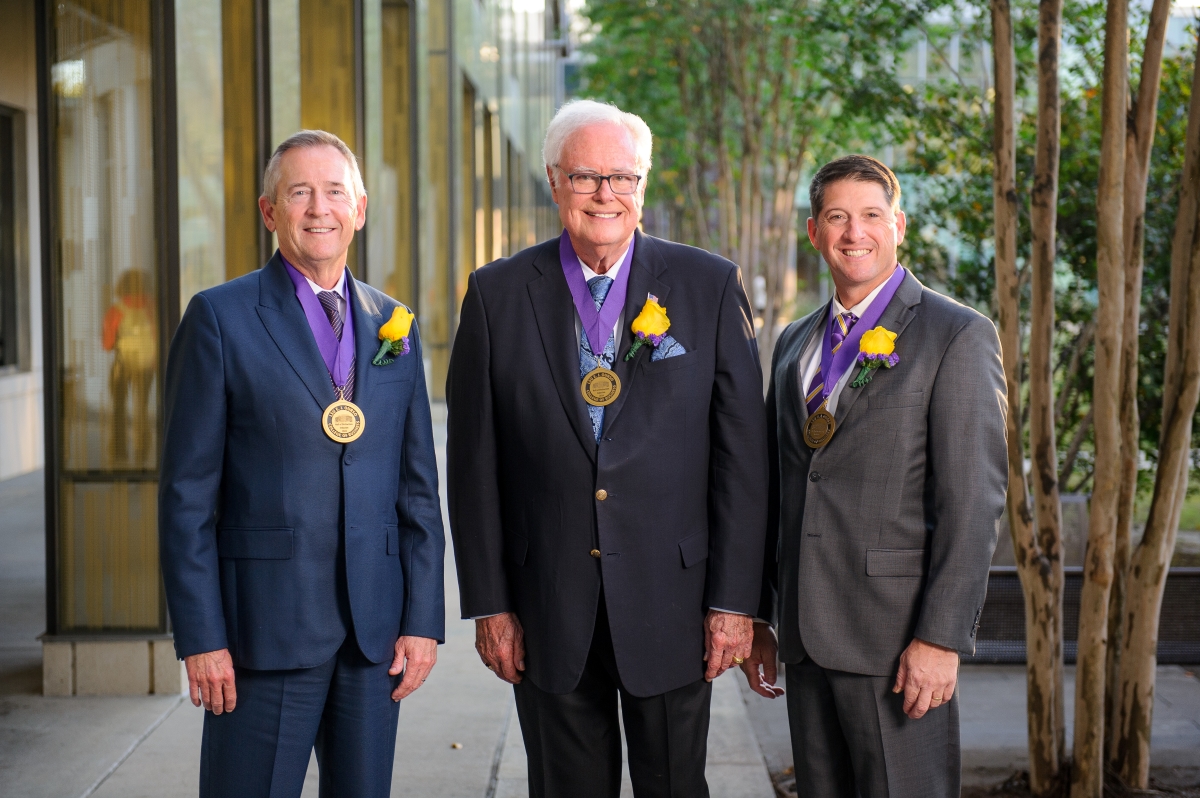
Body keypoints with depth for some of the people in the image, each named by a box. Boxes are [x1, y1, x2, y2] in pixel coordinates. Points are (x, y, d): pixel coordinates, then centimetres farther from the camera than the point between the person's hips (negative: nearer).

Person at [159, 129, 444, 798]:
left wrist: (424, 619, 4)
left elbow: (418, 487, 11)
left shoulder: (394, 323, 11)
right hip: (264, 626, -4)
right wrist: (201, 638, -9)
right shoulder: (221, 318, -1)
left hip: (376, 624, 4)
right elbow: (188, 492, -4)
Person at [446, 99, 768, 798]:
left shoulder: (710, 287, -1)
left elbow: (743, 456, -2)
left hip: (670, 602, -1)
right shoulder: (498, 294, 1)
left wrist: (735, 600, -6)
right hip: (548, 608, 1)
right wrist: (488, 604, -1)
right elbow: (474, 461, 2)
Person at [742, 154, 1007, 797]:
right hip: (807, 633, 6)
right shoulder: (795, 342, 15)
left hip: (897, 637, -6)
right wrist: (756, 617, 15)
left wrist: (941, 637, -17)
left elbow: (973, 499, -11)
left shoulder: (957, 336, -5)